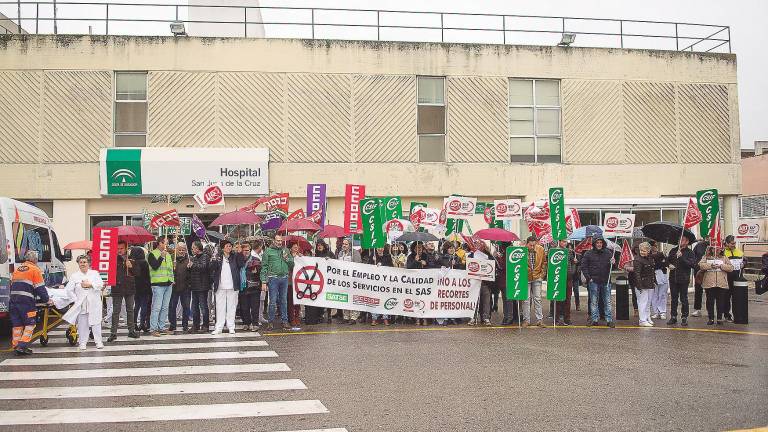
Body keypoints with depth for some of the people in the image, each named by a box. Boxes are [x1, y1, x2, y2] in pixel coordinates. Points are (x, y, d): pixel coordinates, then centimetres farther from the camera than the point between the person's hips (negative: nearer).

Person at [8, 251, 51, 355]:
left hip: (13, 301, 6)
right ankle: (22, 346, -10)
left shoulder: (17, 269, 19)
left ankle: (16, 346, 13)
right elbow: (40, 288, -3)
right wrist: (47, 300, 5)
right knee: (30, 324, 0)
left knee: (17, 325, 11)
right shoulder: (35, 270, -1)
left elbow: (12, 285, 24)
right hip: (26, 301, -6)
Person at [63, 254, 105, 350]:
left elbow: (100, 285, -4)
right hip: (81, 305, 0)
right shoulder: (74, 276, 7)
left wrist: (89, 284, -12)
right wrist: (76, 299, -5)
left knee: (96, 323, 0)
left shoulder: (95, 273, 8)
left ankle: (98, 341, 7)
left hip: (94, 304, 0)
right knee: (82, 324, 0)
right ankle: (83, 342, 9)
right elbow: (69, 290, 2)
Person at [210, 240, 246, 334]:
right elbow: (212, 268, -2)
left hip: (232, 287, 0)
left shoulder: (235, 257, 7)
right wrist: (215, 261, -21)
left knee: (231, 307, 4)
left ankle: (231, 327, 9)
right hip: (220, 287, 0)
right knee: (220, 307, 3)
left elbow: (241, 264, -7)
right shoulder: (218, 257, 7)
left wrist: (239, 252, -17)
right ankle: (219, 327, 6)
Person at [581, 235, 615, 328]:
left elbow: (612, 264, 12)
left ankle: (609, 320, 9)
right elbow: (583, 267, 3)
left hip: (606, 281, 1)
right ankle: (594, 319, 11)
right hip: (593, 281, -1)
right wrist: (588, 278, -5)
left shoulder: (608, 253, 7)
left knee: (607, 301, 5)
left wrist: (612, 263, -12)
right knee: (594, 302, 5)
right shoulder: (588, 254, 1)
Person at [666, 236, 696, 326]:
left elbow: (692, 264, -15)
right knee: (674, 299, 9)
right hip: (673, 278, 4)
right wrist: (669, 265, 0)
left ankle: (684, 318, 9)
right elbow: (667, 260, 21)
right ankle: (673, 317, 16)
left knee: (683, 299, 2)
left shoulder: (689, 252, -3)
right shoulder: (673, 250, 11)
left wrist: (682, 257, -22)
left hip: (683, 279, -4)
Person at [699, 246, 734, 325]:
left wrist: (721, 266, -12)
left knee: (720, 302, 2)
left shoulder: (725, 258, 11)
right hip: (709, 284, 0)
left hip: (721, 284, 0)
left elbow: (731, 268, 1)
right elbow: (701, 265, -6)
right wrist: (710, 266, -17)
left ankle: (720, 319, 11)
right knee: (710, 302, 4)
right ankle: (710, 318, 12)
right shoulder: (706, 257, 9)